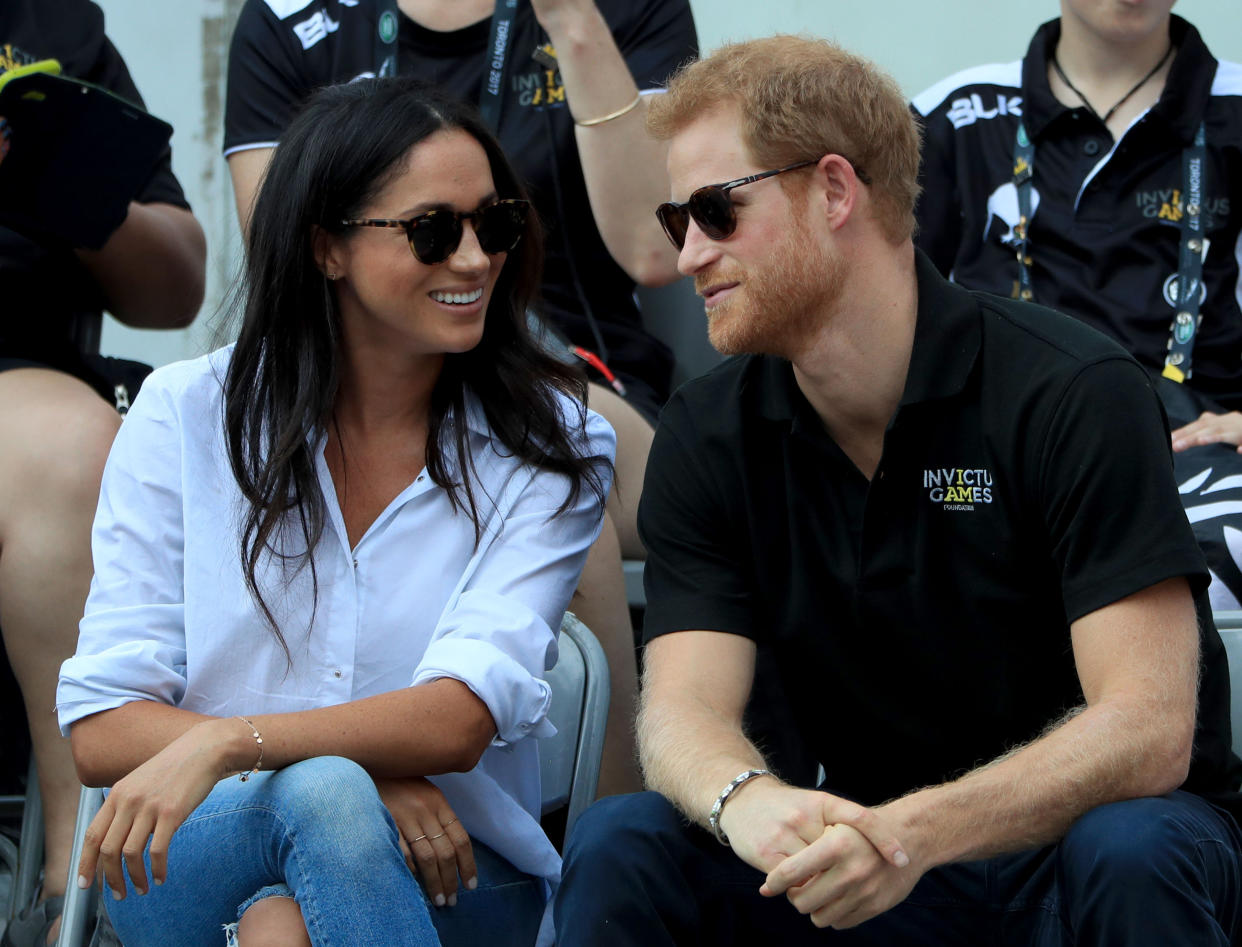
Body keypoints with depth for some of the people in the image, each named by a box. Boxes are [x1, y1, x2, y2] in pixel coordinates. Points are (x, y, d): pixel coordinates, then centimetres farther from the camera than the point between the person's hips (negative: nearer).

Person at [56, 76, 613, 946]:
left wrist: (225, 744, -29)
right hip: (189, 864, 0)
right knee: (319, 794, -34)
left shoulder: (551, 446, 1)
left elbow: (460, 720, -13)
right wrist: (358, 772, -19)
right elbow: (103, 728, -4)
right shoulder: (184, 416, 2)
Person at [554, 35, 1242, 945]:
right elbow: (683, 707, -11)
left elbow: (1148, 731, -23)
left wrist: (914, 832, -40)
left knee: (1127, 855, -37)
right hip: (868, 865, 3)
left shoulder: (1073, 392, -16)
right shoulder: (707, 437, 0)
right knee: (621, 844, -22)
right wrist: (747, 802, -37)